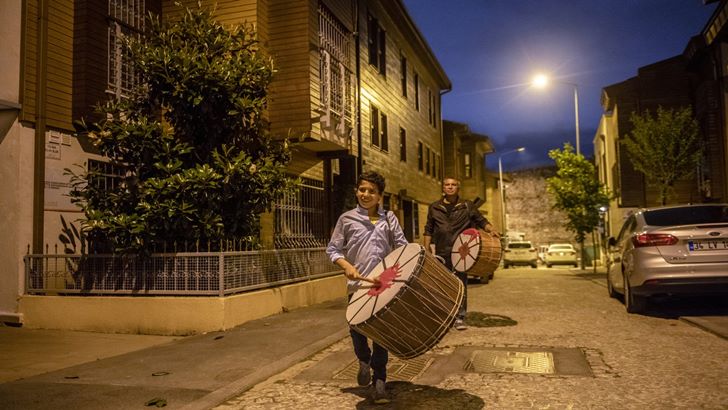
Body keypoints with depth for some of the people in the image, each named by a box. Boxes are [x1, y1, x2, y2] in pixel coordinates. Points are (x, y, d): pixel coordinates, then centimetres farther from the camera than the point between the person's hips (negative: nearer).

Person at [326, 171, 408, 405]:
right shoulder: (347, 219, 4)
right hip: (358, 284, -1)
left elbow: (401, 246, 8)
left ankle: (379, 381, 17)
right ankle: (364, 360, 29)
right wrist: (346, 265, -12)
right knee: (357, 328, -4)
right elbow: (332, 249, 5)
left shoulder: (389, 219, 8)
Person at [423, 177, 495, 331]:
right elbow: (428, 229, 13)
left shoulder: (467, 206, 6)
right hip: (441, 253, 1)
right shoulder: (434, 207, 9)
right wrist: (427, 248, 6)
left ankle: (460, 317, 8)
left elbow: (481, 220, 9)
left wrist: (490, 229, -11)